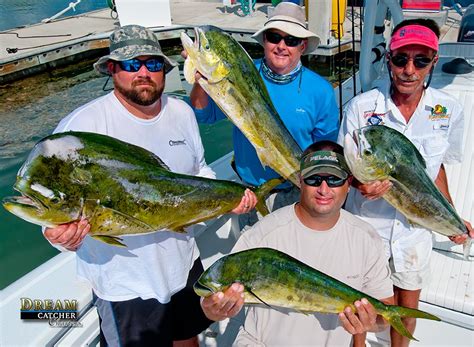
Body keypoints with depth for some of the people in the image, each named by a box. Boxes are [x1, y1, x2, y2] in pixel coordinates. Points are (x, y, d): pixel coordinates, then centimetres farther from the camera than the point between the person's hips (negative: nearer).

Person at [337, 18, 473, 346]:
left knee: (408, 308, 18)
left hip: (416, 227, 3)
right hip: (366, 223, -2)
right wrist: (360, 183, -27)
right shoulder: (360, 107, -15)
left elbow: (437, 166, 8)